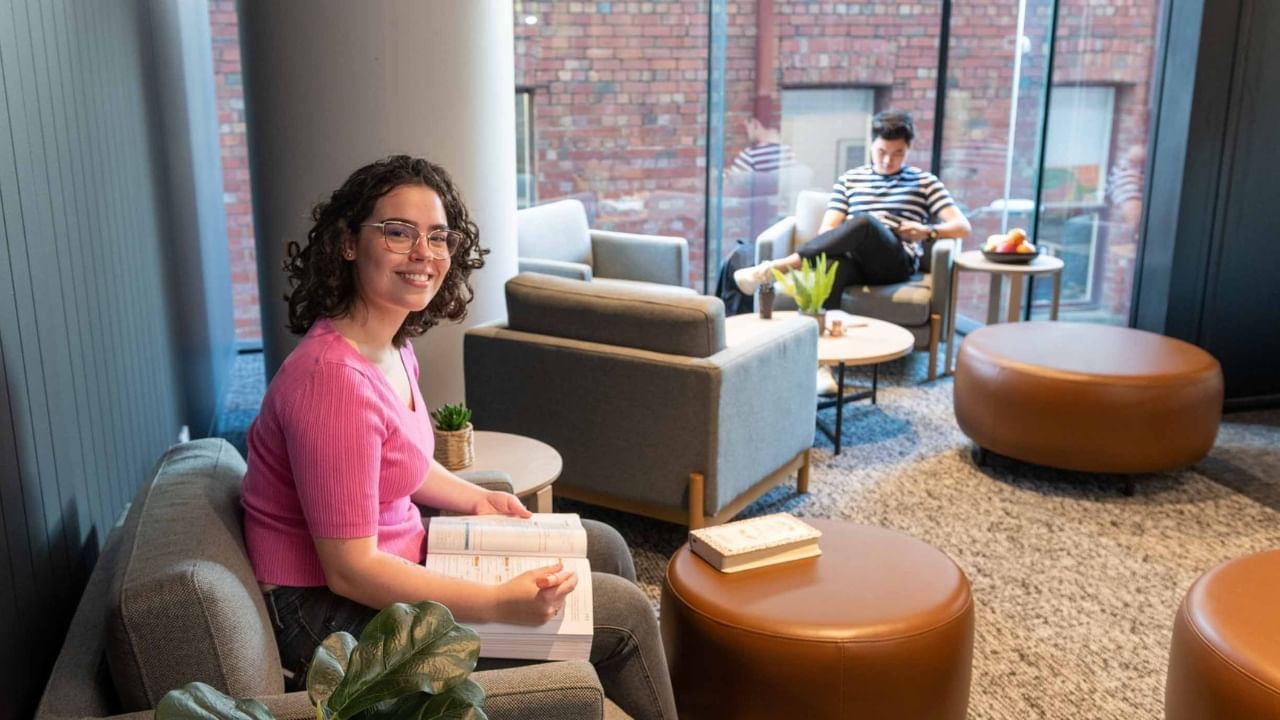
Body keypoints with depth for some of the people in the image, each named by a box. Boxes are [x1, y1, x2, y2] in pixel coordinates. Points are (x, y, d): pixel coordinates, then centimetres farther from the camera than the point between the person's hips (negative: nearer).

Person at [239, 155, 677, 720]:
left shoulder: (393, 346, 0)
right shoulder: (334, 377, -28)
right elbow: (350, 570, -27)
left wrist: (476, 500, 7)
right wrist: (502, 605, -29)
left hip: (389, 554, 9)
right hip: (338, 613, -9)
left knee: (603, 547, 15)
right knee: (625, 613, -5)